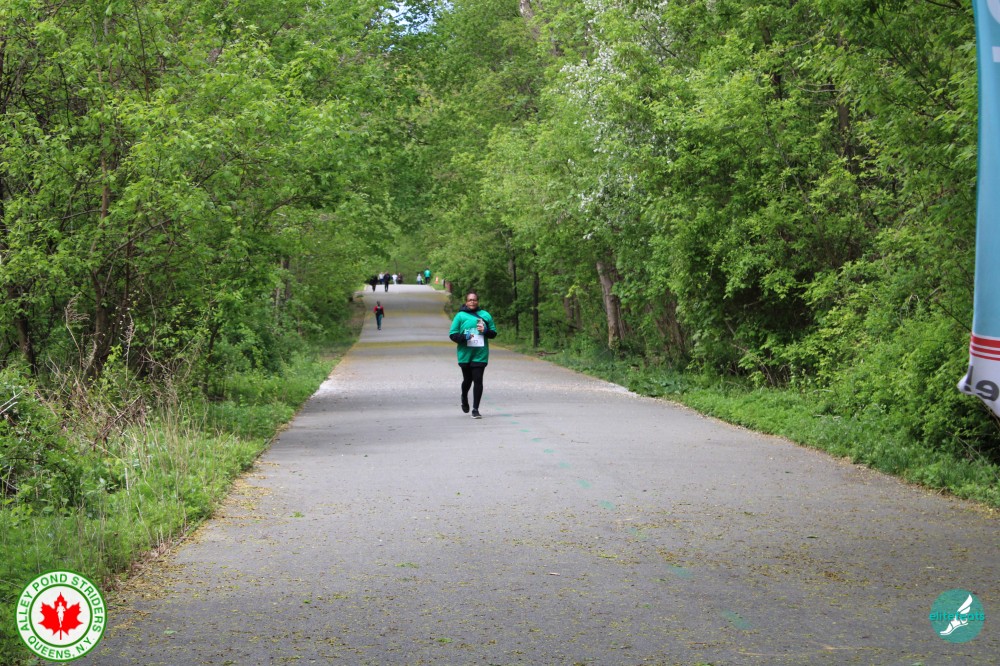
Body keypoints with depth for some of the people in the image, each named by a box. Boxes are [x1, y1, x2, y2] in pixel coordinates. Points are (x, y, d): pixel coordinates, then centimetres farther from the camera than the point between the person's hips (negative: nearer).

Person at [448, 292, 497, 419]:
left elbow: (493, 332, 13)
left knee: (478, 380, -7)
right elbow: (453, 334, 2)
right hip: (465, 354, 0)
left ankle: (475, 409, -2)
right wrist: (464, 337, -16)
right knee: (467, 379, 12)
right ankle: (464, 398, 43)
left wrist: (485, 331, -8)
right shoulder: (460, 316, 2)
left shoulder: (485, 315, 7)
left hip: (480, 354, 0)